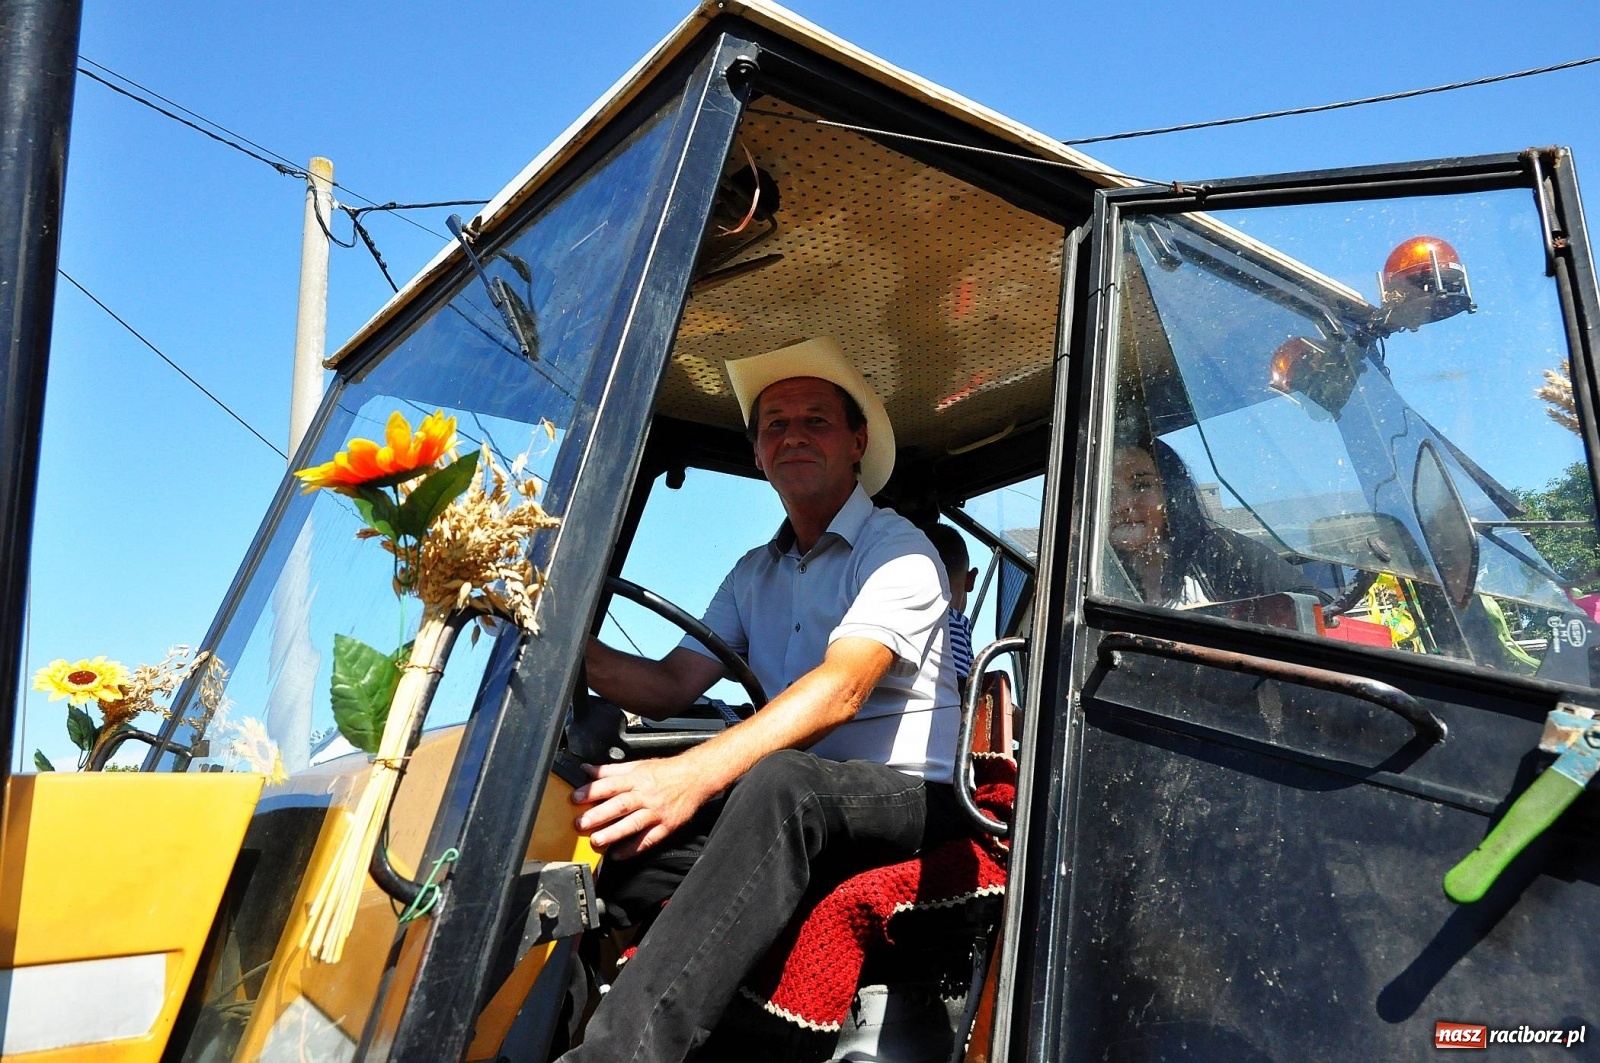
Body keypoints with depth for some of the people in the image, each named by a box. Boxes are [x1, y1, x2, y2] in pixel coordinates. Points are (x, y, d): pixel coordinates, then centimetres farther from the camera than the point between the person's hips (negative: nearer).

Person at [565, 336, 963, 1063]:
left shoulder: (896, 552, -4)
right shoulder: (755, 574, 19)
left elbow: (840, 690, -22)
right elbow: (671, 686, 9)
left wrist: (695, 774, -37)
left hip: (905, 800, -5)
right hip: (792, 812, 6)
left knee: (780, 780, -38)